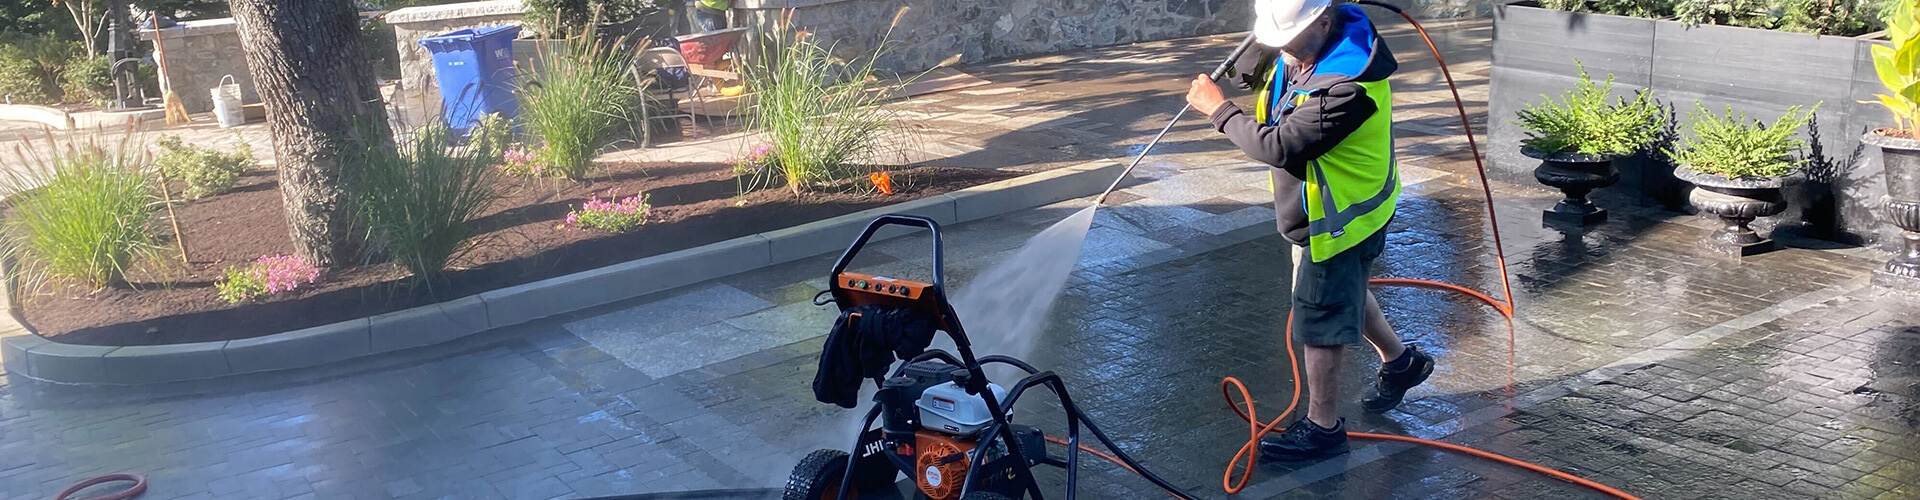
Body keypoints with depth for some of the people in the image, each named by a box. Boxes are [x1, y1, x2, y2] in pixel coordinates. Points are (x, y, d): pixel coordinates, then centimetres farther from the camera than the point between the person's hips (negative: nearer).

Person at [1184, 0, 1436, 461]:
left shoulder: (1347, 85, -35)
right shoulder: (1304, 45, -6)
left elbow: (1281, 147, -34)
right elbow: (1253, 69, 11)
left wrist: (1219, 110, -23)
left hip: (1337, 219, -10)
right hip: (1321, 210, 10)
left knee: (1320, 322, 2)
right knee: (1345, 291, 28)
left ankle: (1323, 427, 17)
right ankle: (1399, 361, 49)